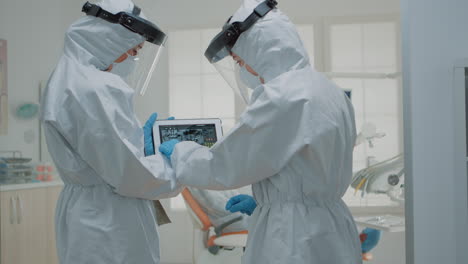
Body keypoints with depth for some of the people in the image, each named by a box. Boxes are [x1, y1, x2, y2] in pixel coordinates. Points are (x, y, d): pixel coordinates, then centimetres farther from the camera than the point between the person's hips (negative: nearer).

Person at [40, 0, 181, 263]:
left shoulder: (73, 79, 11)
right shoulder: (95, 89, -21)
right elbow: (127, 173, -22)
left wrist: (142, 140, 12)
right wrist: (179, 166, -7)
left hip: (91, 213, 10)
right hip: (108, 224, -10)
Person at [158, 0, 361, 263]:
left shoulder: (283, 97, -19)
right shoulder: (332, 92, 10)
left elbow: (224, 168, -14)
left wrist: (178, 151, 4)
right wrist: (260, 200, 18)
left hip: (295, 242, -9)